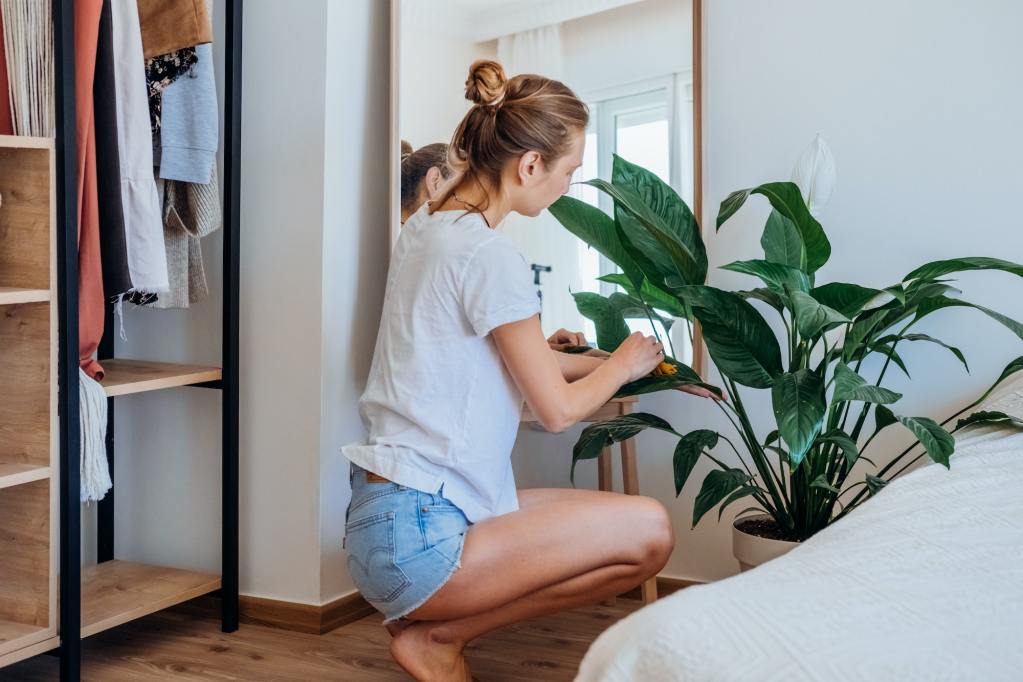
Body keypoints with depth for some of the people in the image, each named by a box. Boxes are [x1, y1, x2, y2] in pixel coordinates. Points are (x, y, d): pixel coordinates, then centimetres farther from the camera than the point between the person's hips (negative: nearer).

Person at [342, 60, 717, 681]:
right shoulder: (489, 255, -18)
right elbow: (559, 408, -11)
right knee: (649, 531, -12)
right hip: (416, 536, -10)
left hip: (391, 514, 10)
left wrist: (607, 363, 25)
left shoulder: (426, 226, 11)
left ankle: (430, 621, 8)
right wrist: (623, 365, 9)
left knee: (630, 526, 13)